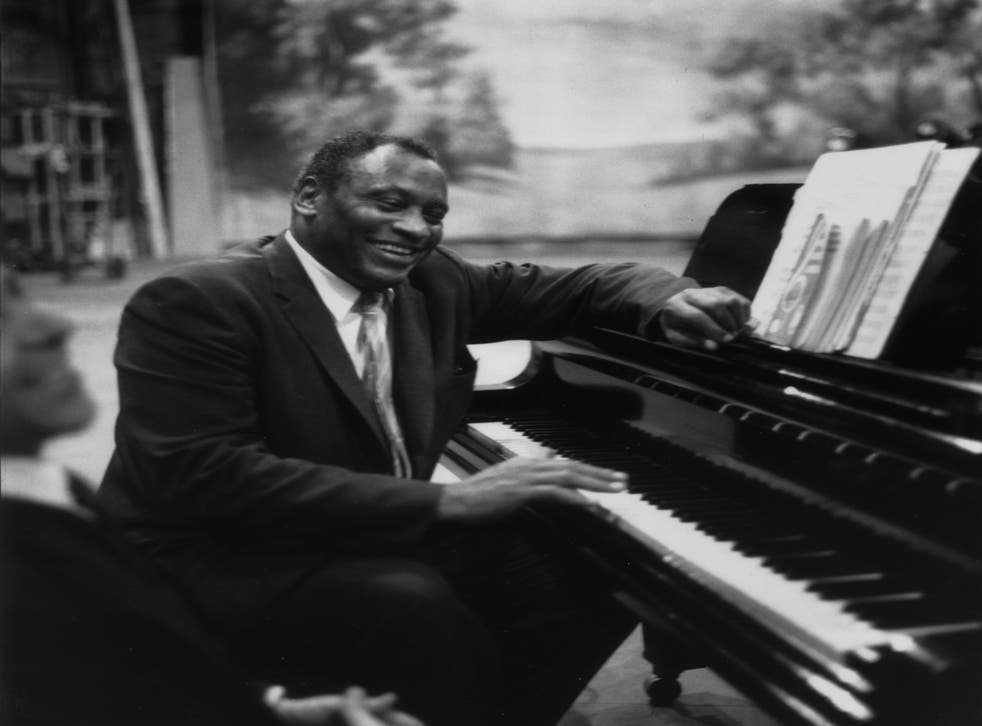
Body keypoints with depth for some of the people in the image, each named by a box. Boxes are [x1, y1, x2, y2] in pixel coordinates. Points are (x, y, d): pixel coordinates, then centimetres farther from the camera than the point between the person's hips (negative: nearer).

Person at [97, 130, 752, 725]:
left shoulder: (430, 283, 5)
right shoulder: (195, 303, -16)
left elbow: (566, 287, 14)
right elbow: (203, 475, -27)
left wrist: (667, 301, -10)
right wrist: (443, 501, -31)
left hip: (379, 540, 7)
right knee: (410, 601, -35)